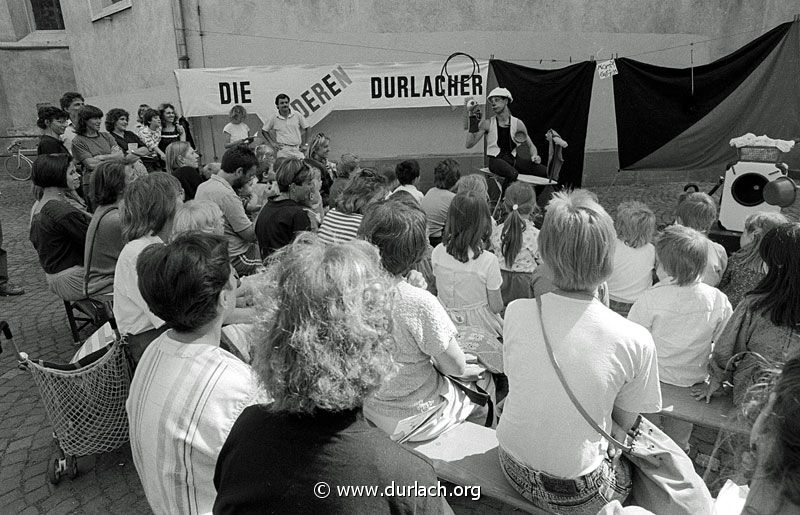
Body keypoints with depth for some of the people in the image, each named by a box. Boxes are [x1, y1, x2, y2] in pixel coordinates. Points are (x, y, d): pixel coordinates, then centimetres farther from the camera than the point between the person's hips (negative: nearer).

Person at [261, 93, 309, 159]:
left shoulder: (297, 116, 4)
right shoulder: (274, 119, 4)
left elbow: (305, 129, 15)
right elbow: (264, 131, 15)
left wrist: (303, 144, 8)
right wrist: (272, 143, 6)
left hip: (297, 149, 1)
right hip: (283, 150, -1)